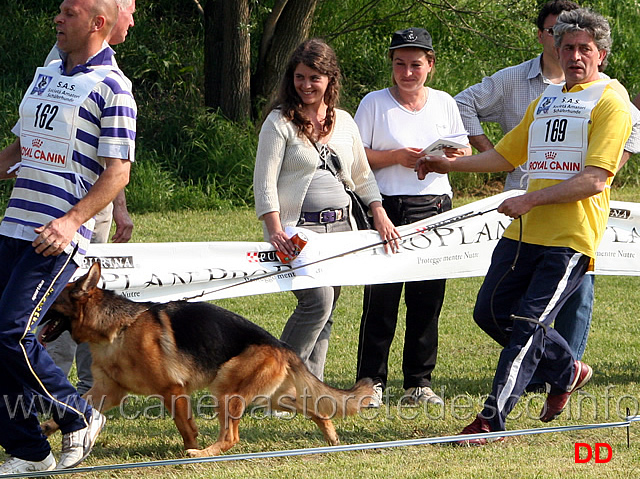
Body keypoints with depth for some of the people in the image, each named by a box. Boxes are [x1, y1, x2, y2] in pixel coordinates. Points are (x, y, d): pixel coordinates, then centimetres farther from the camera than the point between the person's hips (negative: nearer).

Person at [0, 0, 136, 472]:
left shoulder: (110, 87, -7)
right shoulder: (45, 76, 17)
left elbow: (117, 172, -12)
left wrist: (71, 221, -22)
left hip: (57, 237, -8)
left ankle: (79, 417, 5)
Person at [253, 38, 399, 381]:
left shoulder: (343, 122, 13)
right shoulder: (280, 122, -3)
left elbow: (362, 175, 23)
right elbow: (265, 182, -8)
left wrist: (380, 216, 12)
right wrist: (276, 231, -19)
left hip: (340, 226, 6)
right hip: (297, 229, -6)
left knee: (324, 313, 4)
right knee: (318, 301, -20)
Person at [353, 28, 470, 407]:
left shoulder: (444, 103, 11)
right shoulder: (375, 104, 2)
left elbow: (465, 152, 16)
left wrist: (449, 155, -6)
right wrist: (396, 157, -14)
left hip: (435, 208, 3)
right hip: (388, 208, -3)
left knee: (428, 298, 4)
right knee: (382, 297, -6)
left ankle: (420, 382, 12)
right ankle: (372, 380, 2)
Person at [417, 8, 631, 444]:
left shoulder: (611, 102, -5)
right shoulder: (547, 100, 19)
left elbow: (594, 181, -16)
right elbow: (507, 154, 29)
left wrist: (530, 199, -19)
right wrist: (452, 165, 18)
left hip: (571, 238, -8)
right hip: (524, 230, 8)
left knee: (527, 325, -12)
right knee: (491, 313, 10)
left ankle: (492, 420, -8)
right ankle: (568, 372, 28)